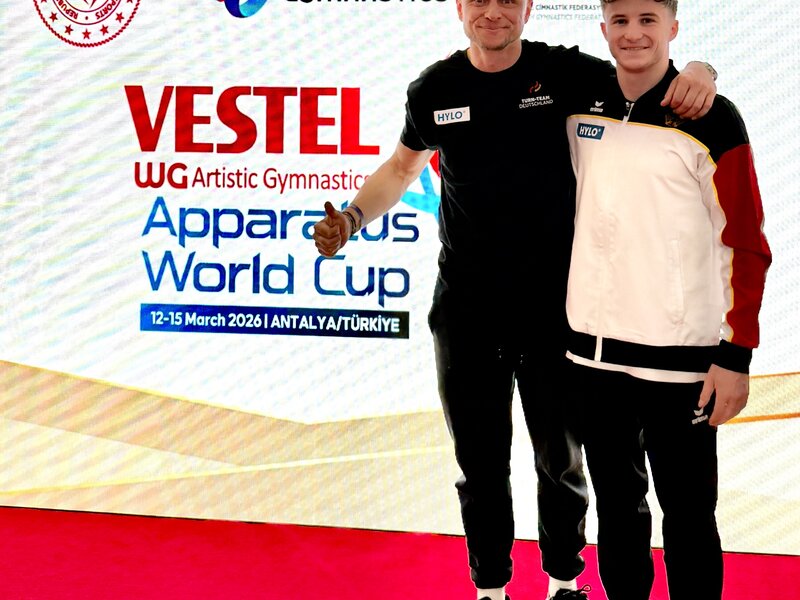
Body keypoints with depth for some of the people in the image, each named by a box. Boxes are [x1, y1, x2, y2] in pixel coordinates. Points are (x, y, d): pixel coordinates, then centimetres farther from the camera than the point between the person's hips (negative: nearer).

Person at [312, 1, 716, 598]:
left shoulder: (566, 72, -6)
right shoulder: (434, 89, 1)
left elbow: (649, 88, -2)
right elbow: (402, 168, 15)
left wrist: (696, 73, -25)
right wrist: (352, 218, 0)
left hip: (554, 304, -1)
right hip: (465, 307, 1)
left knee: (560, 455, 14)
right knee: (480, 459, 11)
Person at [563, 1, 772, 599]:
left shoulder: (711, 119, -8)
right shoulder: (581, 111, 5)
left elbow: (746, 244, -8)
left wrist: (736, 355, -10)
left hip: (680, 356, -4)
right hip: (594, 347, 5)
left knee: (688, 512, 5)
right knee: (616, 505, 16)